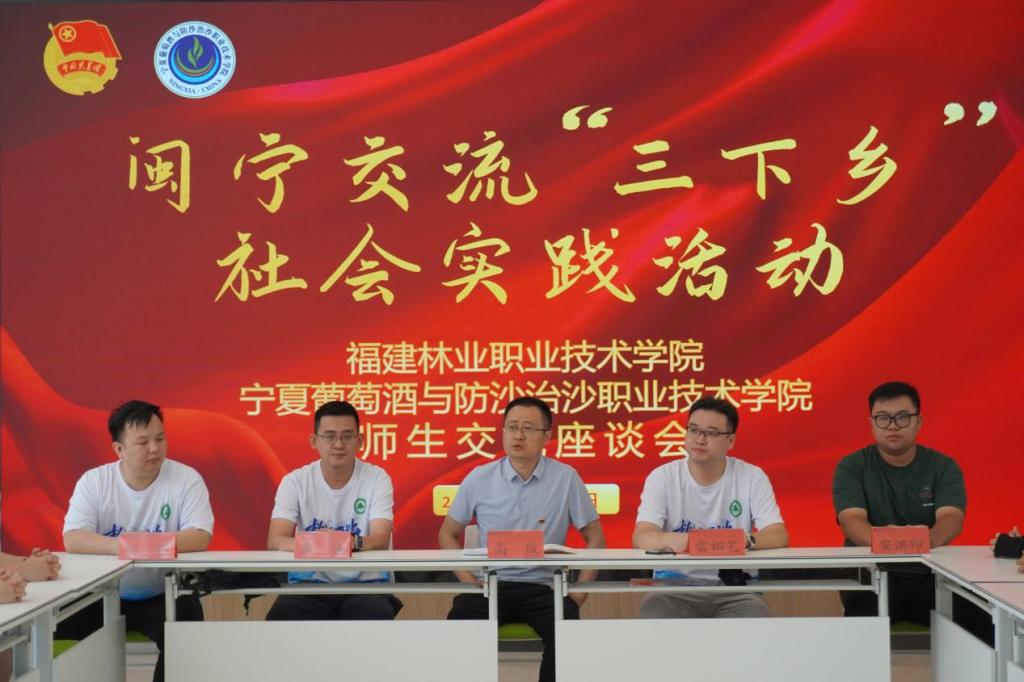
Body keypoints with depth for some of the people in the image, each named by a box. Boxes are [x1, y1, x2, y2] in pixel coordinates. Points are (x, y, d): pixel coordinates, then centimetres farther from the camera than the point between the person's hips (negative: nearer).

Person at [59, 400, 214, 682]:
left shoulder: (186, 479, -7)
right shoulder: (93, 481, -4)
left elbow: (200, 538, -17)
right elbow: (73, 539, -15)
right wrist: (119, 546, -35)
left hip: (164, 596, -2)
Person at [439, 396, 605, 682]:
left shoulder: (566, 478, 0)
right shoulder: (479, 478, 3)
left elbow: (595, 538, 7)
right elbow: (448, 535, 12)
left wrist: (579, 592, -3)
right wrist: (470, 582, -2)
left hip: (543, 587, 0)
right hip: (491, 585, 1)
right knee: (460, 623, -31)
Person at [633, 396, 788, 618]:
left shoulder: (752, 477, 2)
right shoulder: (662, 477, 0)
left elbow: (778, 536, -5)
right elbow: (641, 537, -11)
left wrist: (744, 540, -29)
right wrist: (669, 539, -36)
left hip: (735, 589, 0)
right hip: (676, 587, 0)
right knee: (655, 614, -33)